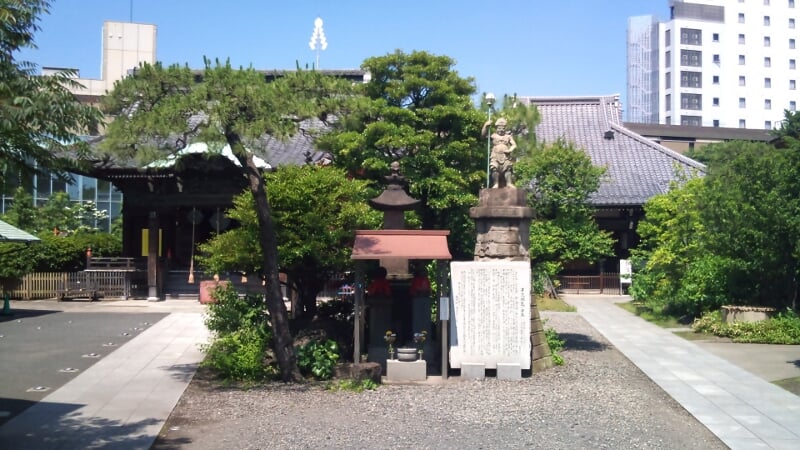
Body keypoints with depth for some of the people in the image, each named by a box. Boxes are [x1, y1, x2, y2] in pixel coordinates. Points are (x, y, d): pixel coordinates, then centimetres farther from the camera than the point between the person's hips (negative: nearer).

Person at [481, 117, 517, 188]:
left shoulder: (508, 136, 18)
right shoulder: (493, 136, 14)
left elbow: (514, 145, 12)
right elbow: (483, 134, 3)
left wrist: (510, 150, -9)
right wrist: (486, 126, -10)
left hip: (506, 156, 1)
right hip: (495, 156, -1)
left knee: (508, 168, -14)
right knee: (494, 168, -20)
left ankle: (509, 183, -15)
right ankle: (496, 184, -17)